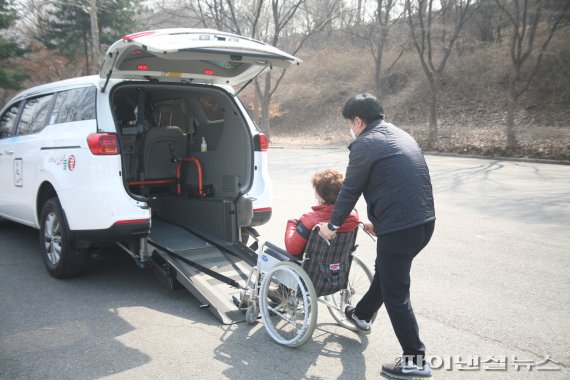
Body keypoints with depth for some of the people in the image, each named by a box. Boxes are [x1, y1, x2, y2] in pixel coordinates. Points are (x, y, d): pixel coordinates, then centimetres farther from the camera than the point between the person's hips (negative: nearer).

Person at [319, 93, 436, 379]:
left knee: (395, 294, 4)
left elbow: (350, 190, -4)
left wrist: (333, 225, 9)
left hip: (399, 227, -9)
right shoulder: (401, 136, 18)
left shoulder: (365, 143, -9)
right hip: (424, 221, 10)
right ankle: (362, 315, 48)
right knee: (386, 272, 27)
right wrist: (379, 222, 29)